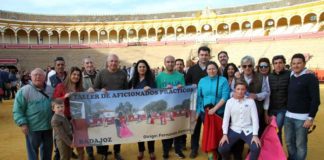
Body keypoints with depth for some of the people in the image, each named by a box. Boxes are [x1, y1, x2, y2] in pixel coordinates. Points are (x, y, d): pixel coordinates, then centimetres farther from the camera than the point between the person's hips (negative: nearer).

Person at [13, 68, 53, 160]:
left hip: (48, 126, 5)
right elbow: (18, 110, -10)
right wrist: (22, 123, -17)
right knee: (33, 149, 9)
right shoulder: (24, 91, -10)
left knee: (47, 148, 19)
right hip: (32, 127, -4)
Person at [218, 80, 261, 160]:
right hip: (234, 129, 1)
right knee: (222, 148, -16)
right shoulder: (230, 102, 1)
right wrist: (225, 134, -10)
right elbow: (226, 118, -1)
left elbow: (255, 118, -3)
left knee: (256, 148, -26)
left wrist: (255, 135, -13)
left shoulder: (250, 101, 1)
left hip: (248, 130, 0)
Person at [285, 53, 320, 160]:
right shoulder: (290, 77, 9)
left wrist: (311, 118, -14)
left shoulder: (311, 78, -8)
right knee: (289, 142, 12)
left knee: (300, 144, 4)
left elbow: (315, 100, -11)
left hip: (302, 117, -5)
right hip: (288, 116, 5)